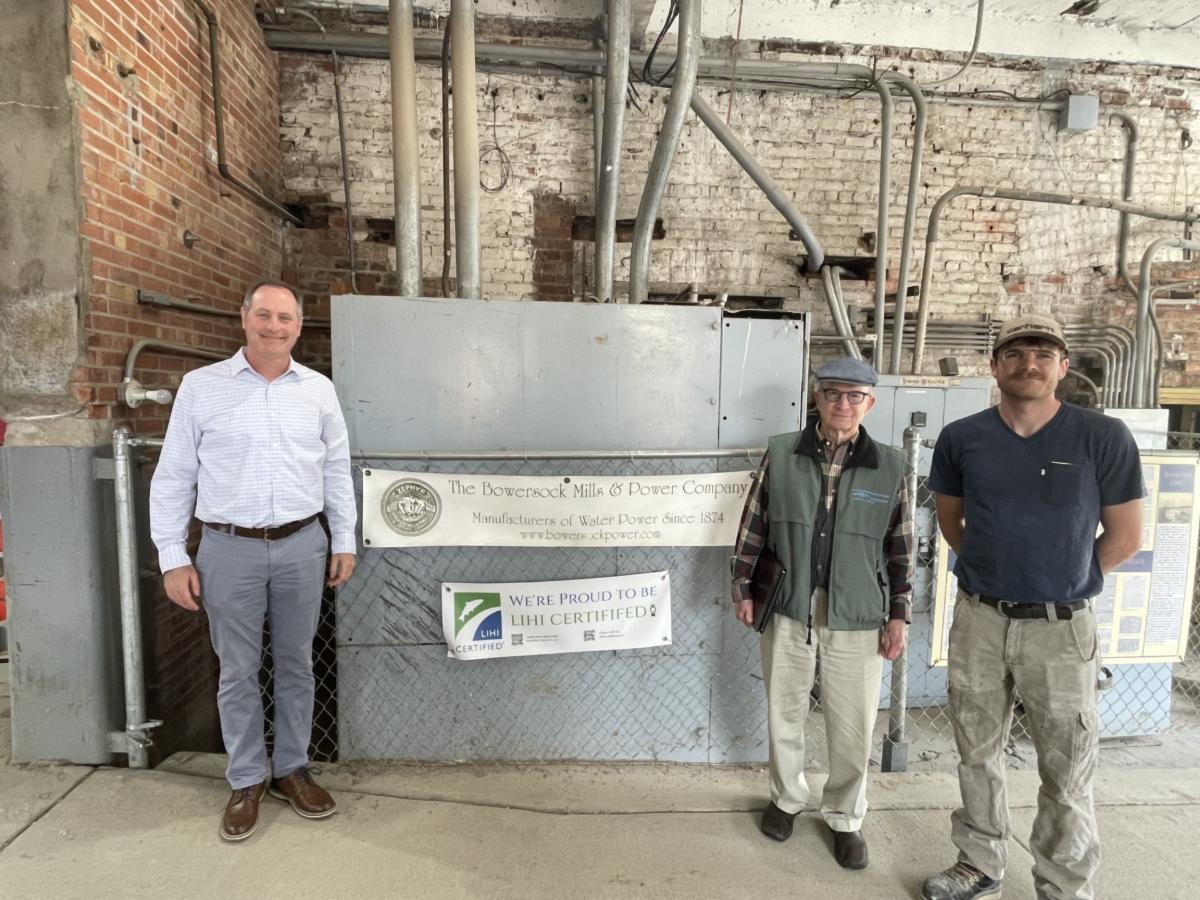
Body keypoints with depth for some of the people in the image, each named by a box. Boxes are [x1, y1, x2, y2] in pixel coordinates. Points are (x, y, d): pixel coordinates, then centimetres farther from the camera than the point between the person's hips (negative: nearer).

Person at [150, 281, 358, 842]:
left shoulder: (318, 390, 4)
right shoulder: (201, 386, -1)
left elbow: (337, 471, 9)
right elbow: (173, 476, 1)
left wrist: (344, 541, 8)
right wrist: (173, 558, -2)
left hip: (302, 546, 2)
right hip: (229, 548, -1)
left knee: (296, 664, 13)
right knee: (237, 671, 10)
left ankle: (292, 769, 30)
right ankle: (247, 780, 27)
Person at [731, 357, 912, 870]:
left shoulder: (889, 467, -2)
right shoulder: (780, 454, -3)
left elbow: (901, 548, 3)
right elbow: (753, 526, 2)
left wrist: (899, 615, 1)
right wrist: (743, 588, 2)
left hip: (857, 619, 0)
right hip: (788, 610, 1)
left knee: (853, 727, 11)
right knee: (784, 713, 16)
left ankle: (844, 818, 35)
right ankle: (787, 799, 41)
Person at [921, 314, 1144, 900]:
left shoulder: (1103, 438, -8)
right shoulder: (961, 438, -2)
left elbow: (1125, 535, 1)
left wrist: (1066, 581, 6)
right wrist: (992, 571, 11)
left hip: (1061, 628, -2)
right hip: (979, 620, 3)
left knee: (1067, 774, 9)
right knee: (977, 753, 16)